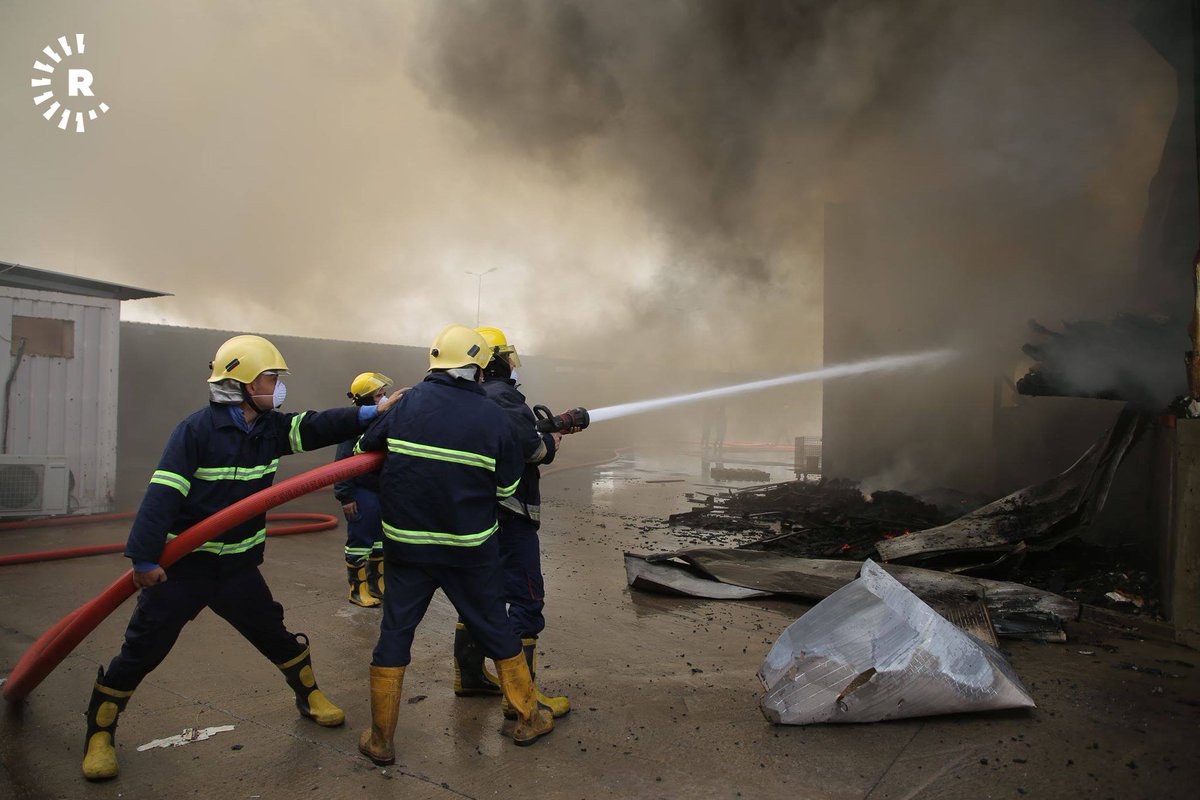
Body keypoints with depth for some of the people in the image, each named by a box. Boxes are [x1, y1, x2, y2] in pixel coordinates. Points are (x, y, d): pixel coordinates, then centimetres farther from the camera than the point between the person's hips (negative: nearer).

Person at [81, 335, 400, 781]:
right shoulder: (197, 429, -19)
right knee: (143, 649, 4)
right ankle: (100, 732, 25)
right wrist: (144, 558, -24)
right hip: (182, 565, -5)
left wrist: (370, 413, -25)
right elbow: (163, 494, -22)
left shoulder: (269, 427, -1)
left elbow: (316, 428, -10)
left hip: (239, 565, 5)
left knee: (274, 635, 14)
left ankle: (309, 696, 34)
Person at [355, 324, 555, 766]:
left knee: (395, 633, 14)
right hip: (470, 547, -1)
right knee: (495, 628, 14)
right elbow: (507, 486, -1)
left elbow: (364, 450, 6)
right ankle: (528, 717, 28)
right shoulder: (493, 417, -8)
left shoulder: (407, 402, -5)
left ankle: (381, 739, 23)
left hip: (406, 543, 1)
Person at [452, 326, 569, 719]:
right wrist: (550, 443, -7)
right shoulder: (502, 395, -15)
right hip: (509, 513, -10)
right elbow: (525, 445, -27)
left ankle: (469, 675, 30)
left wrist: (543, 433, 8)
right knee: (527, 599, -4)